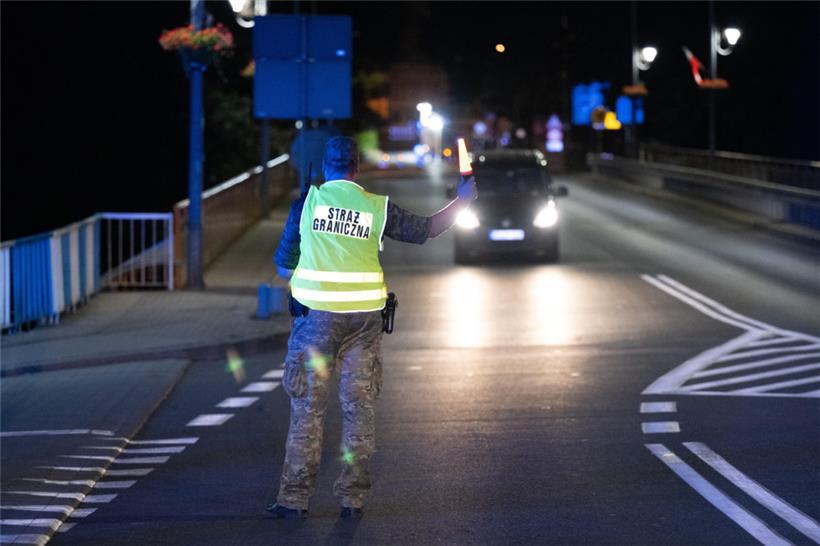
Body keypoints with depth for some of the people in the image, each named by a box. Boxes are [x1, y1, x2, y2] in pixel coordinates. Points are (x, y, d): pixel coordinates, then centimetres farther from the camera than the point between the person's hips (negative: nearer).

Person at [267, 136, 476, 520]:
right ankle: (353, 499, 8)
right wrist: (462, 200, 27)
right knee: (358, 406, 7)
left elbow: (283, 267, 6)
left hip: (316, 315, -1)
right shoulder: (377, 207, 1)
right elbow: (425, 229, 14)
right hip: (364, 317, 1)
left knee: (307, 407, 3)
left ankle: (295, 498, 2)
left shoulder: (306, 201, 0)